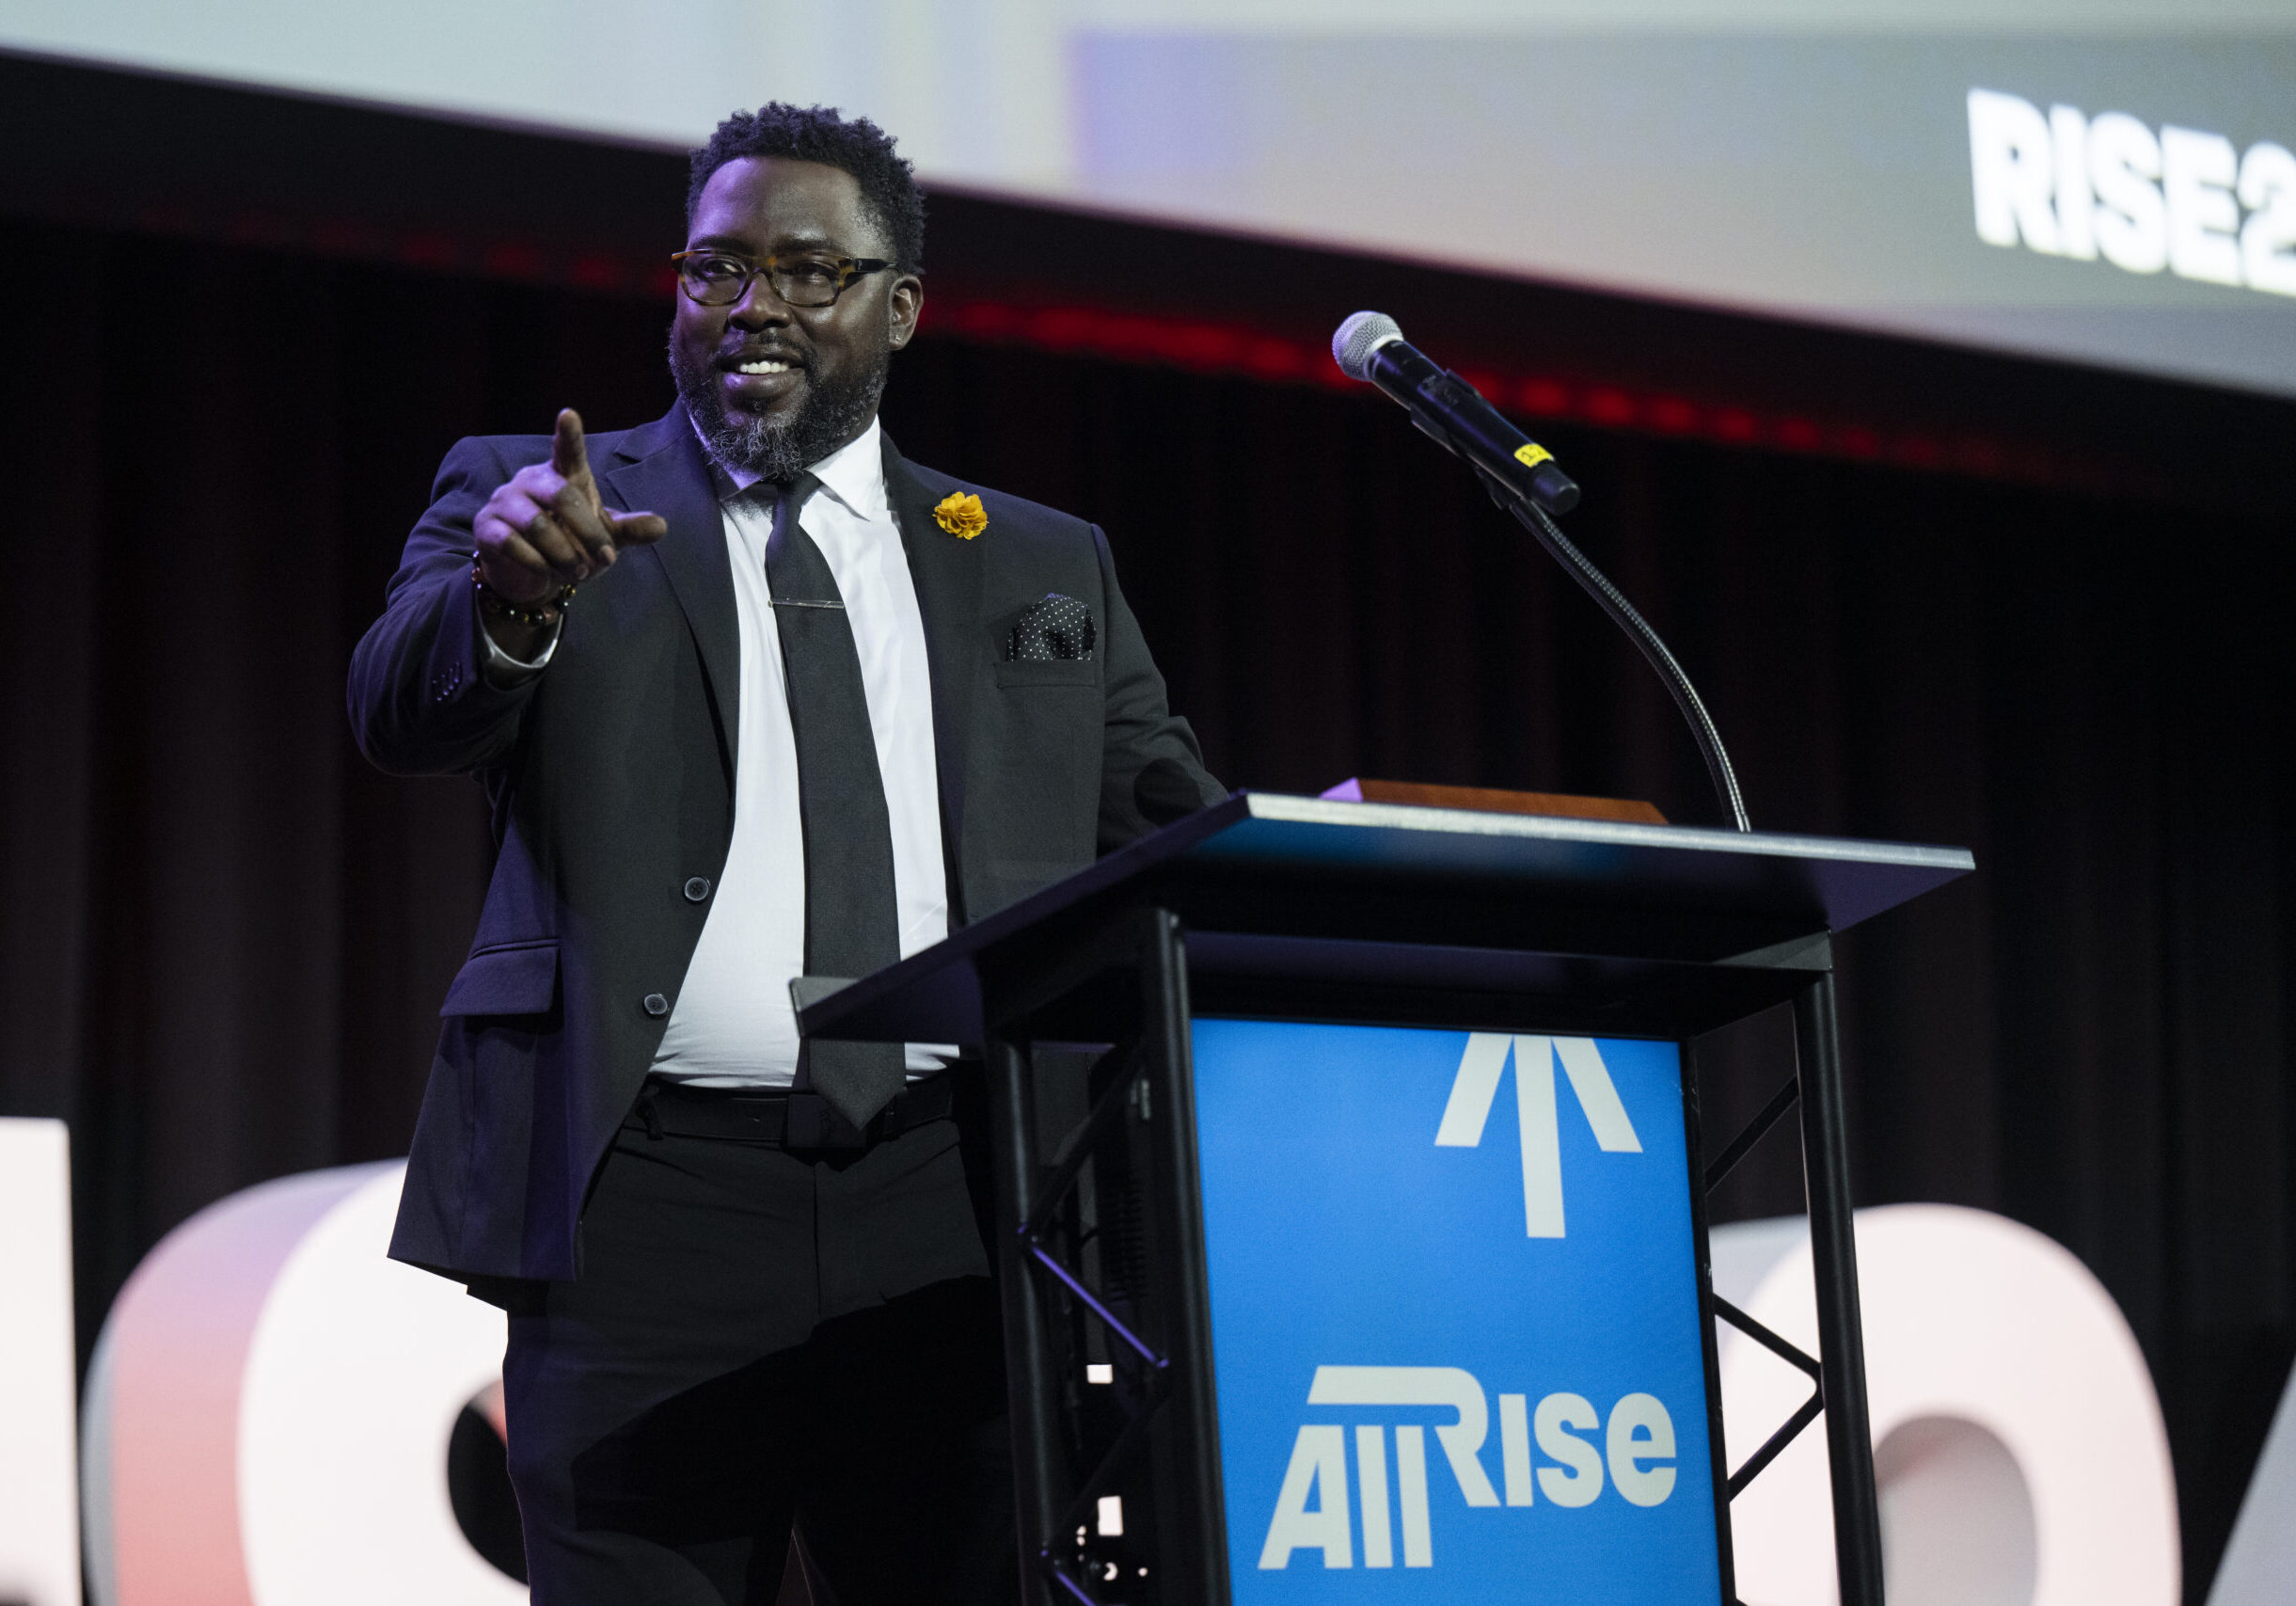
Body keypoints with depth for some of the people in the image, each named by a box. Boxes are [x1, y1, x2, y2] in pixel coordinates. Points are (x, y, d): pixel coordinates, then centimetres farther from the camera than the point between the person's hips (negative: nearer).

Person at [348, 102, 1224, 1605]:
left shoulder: (1045, 565, 19)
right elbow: (404, 715, -5)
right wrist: (510, 601, -28)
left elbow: (1178, 836, 15)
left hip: (960, 1203, 2)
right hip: (651, 1195, -2)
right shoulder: (537, 495, 12)